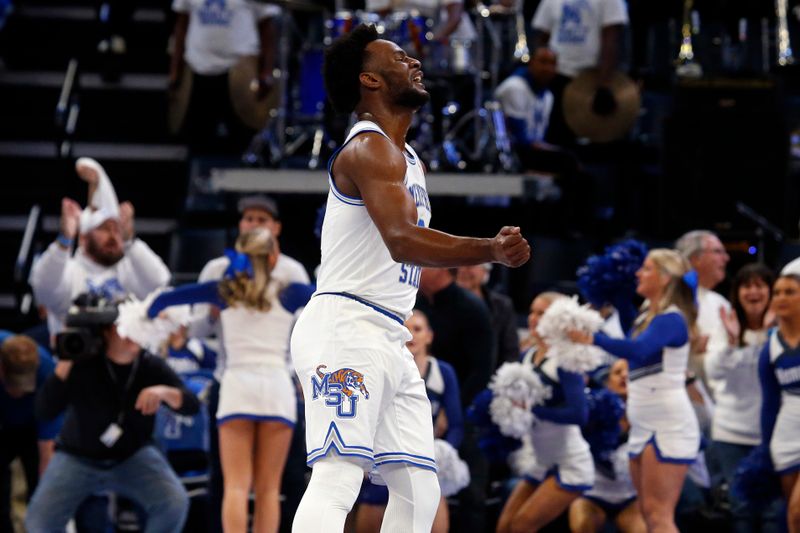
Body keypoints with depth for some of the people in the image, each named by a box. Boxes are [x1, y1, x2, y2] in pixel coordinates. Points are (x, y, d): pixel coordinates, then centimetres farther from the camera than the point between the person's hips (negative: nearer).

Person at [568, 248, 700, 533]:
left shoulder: (671, 319, -13)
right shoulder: (645, 317, 15)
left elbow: (638, 349, -31)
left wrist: (593, 338, -34)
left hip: (669, 426, -10)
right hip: (643, 427, 10)